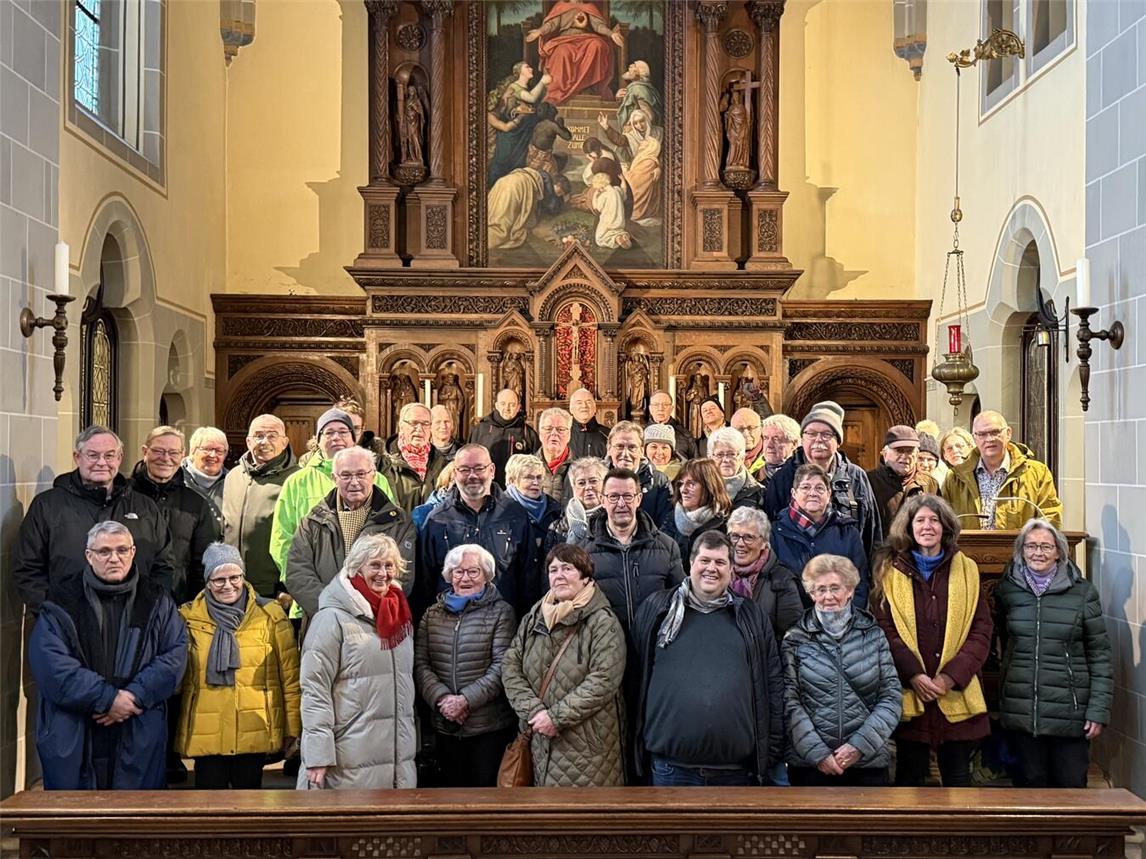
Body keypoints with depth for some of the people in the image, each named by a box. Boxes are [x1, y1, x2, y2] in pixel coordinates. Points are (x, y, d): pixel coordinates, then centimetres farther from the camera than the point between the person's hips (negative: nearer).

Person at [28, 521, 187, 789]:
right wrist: (106, 698, -15)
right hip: (71, 738, -1)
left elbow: (175, 654, 0)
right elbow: (50, 664, -9)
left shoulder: (156, 601, 7)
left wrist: (136, 695, -13)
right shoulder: (62, 603, 1)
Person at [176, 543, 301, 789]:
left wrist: (292, 727, 3)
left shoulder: (270, 615, 1)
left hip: (255, 734, 0)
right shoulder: (188, 617, 4)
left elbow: (290, 677, 3)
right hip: (206, 733, 1)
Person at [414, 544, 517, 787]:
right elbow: (420, 663, 2)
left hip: (490, 727, -3)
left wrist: (466, 700, -18)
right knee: (451, 787, 13)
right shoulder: (433, 614, 9)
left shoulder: (501, 612, -2)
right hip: (445, 727, 3)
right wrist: (441, 698, -14)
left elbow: (501, 667, -10)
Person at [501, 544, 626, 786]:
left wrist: (556, 717, -17)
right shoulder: (533, 618, 10)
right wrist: (534, 711, -10)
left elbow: (603, 680, -16)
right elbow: (510, 667, 5)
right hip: (542, 742, 5)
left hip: (588, 744, -5)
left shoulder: (602, 622, -7)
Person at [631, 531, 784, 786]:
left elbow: (773, 687, 8)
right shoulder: (656, 609, 6)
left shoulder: (752, 617, 9)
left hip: (736, 768, 1)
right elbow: (637, 675, 9)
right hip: (671, 767, -1)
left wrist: (771, 752, 4)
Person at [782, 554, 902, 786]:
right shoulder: (795, 639, 1)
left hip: (868, 762, 1)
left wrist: (860, 745, -9)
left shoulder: (873, 635, 5)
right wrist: (817, 753, -12)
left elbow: (892, 697, 1)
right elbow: (790, 704, -3)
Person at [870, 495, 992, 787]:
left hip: (957, 695, 1)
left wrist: (951, 677, -9)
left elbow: (981, 632, 3)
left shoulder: (967, 570, 7)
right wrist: (913, 675, -14)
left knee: (958, 779, 9)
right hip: (909, 694, -1)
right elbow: (884, 630, -2)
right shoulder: (889, 571, 4)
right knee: (909, 778, 7)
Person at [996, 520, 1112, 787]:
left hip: (1070, 712, -2)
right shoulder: (1007, 589, 3)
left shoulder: (1083, 592, -3)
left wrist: (1099, 710, -6)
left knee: (1072, 786, 5)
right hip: (1021, 711, 2)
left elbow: (1099, 655, -2)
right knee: (1030, 786, 10)